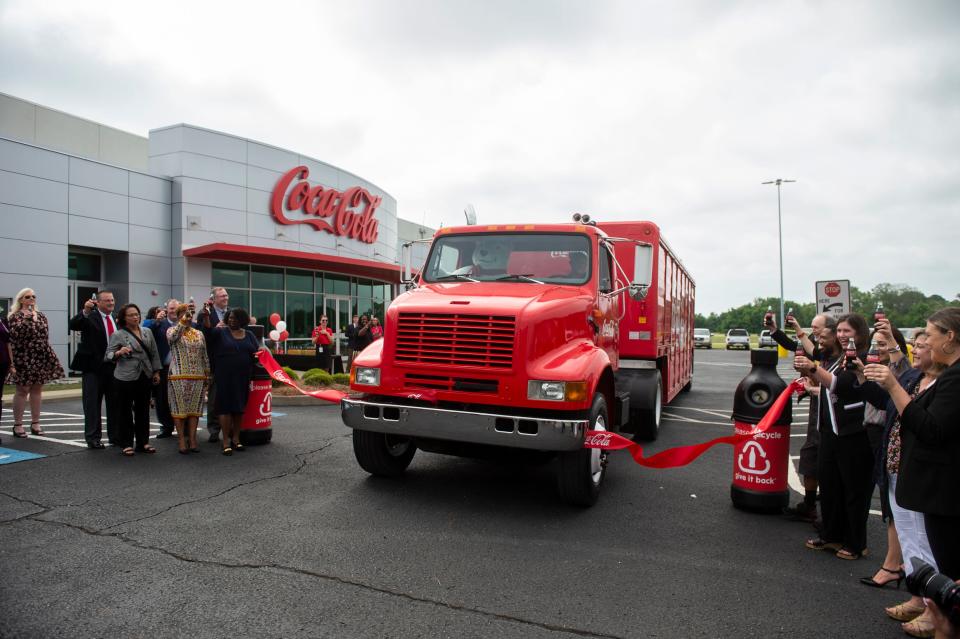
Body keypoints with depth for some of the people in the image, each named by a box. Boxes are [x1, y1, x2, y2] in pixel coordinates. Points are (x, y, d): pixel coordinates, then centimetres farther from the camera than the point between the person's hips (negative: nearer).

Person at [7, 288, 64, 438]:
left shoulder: (41, 316, 13)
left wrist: (50, 358, 12)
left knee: (37, 389, 8)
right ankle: (18, 424, 8)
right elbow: (13, 336, -15)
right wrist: (26, 318, -19)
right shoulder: (15, 316, -2)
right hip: (23, 358, -5)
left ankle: (35, 423, 16)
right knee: (22, 390, -1)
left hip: (41, 358, 5)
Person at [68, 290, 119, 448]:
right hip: (93, 368, -5)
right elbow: (72, 325, -23)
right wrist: (85, 311, -36)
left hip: (114, 366, 5)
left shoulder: (116, 319, 10)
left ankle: (115, 436, 22)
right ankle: (93, 438, 10)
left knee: (115, 404, 12)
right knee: (92, 404, 3)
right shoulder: (89, 317, -6)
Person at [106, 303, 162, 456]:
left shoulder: (147, 333, 11)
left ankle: (142, 443, 17)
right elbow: (107, 356, -6)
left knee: (143, 411, 9)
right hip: (125, 378, -4)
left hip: (145, 377, 4)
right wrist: (119, 353, -25)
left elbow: (154, 354, 15)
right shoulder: (118, 335, -2)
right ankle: (126, 445, 10)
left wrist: (156, 372, 11)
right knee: (126, 412, 2)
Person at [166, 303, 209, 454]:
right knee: (179, 408, 0)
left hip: (198, 377, 3)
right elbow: (172, 336, -22)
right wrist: (183, 322, -22)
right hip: (178, 376, -3)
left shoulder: (199, 334, 14)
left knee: (194, 408, 4)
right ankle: (181, 440, 7)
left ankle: (192, 439, 9)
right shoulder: (172, 330, 3)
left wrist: (207, 374, 11)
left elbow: (205, 355, 15)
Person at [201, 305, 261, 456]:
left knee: (239, 407, 8)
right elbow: (208, 330, -17)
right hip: (225, 377, -3)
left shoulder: (249, 335, 12)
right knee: (225, 406, -4)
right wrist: (206, 315, -32)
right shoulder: (220, 332, 1)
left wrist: (258, 354, -3)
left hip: (243, 378, 4)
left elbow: (257, 350, 18)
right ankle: (226, 441, 0)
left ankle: (236, 438, 18)